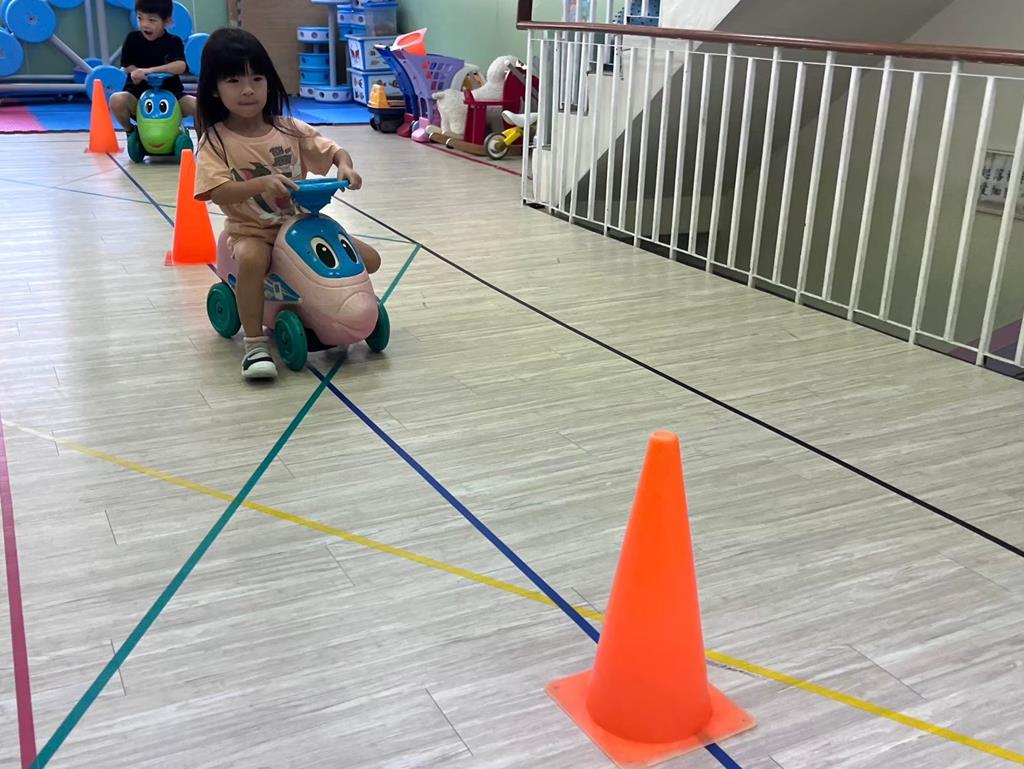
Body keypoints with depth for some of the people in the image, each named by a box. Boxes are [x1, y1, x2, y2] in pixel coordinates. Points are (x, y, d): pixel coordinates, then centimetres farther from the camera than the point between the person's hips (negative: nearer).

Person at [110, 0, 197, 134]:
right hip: (138, 93, 1)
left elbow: (181, 66, -22)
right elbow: (127, 66, 4)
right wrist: (139, 74, -19)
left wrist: (150, 70, -33)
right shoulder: (132, 39, 1)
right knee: (116, 100, -31)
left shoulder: (174, 42, -4)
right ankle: (130, 130, 2)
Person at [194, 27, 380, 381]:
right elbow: (219, 193, -23)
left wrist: (345, 166, -19)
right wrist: (261, 183, -39)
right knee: (251, 258, -41)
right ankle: (255, 343, -26)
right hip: (249, 230, -4)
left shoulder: (288, 129, 0)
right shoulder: (215, 141, -11)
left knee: (368, 259, -3)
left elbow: (332, 151, 5)